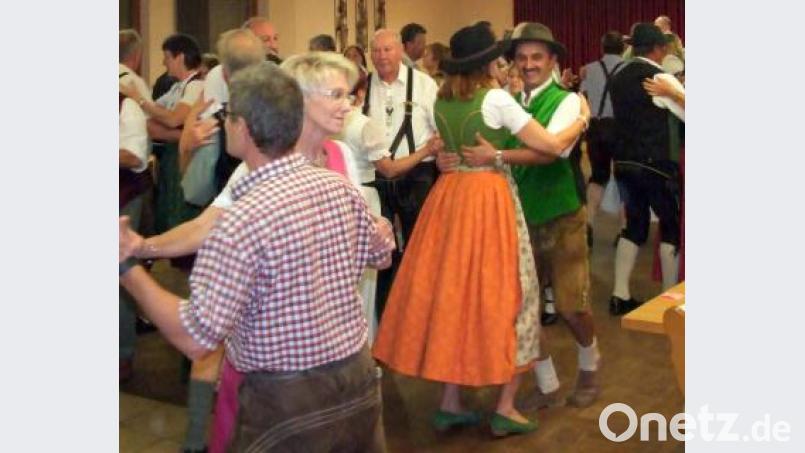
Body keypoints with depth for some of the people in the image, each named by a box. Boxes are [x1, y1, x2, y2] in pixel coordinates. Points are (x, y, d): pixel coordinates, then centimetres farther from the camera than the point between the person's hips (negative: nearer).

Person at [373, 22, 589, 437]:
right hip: (489, 197, -6)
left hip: (449, 194, 6)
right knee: (503, 294, 6)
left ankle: (450, 404, 17)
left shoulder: (441, 100, 7)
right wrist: (581, 121, 8)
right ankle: (505, 409, 11)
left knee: (451, 291, 12)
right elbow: (552, 145, -11)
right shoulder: (496, 98, -11)